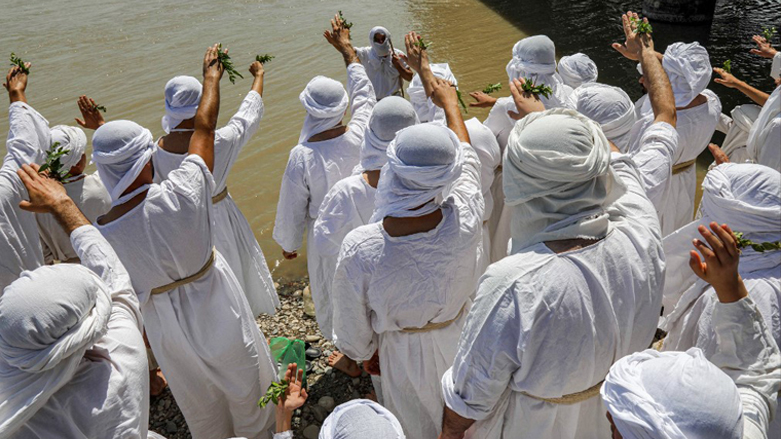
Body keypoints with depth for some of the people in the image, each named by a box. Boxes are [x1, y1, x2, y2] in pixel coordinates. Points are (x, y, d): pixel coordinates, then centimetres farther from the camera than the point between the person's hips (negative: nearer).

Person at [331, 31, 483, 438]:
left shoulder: (358, 250, -37)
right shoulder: (466, 218, -34)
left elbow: (353, 333, -18)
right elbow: (466, 150, -11)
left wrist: (365, 356, 6)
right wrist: (449, 100, 8)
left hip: (405, 355, -1)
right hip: (459, 339, 2)